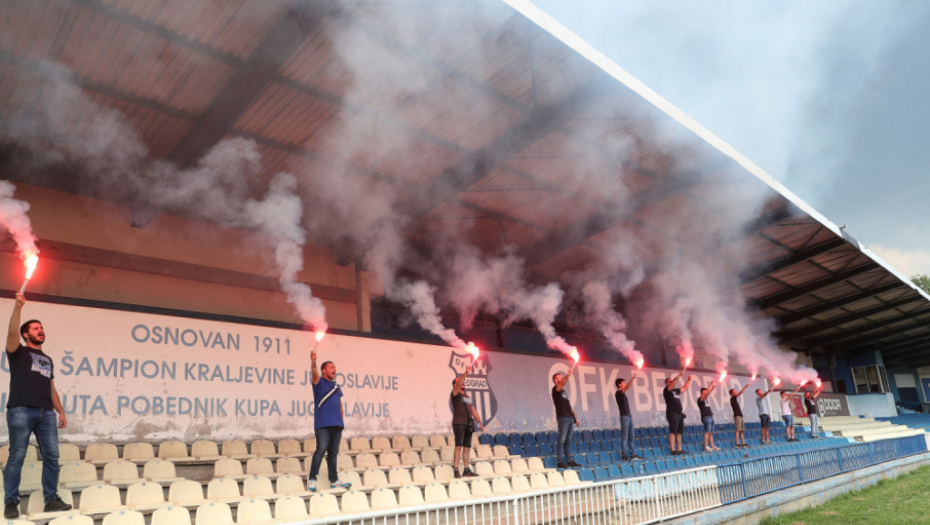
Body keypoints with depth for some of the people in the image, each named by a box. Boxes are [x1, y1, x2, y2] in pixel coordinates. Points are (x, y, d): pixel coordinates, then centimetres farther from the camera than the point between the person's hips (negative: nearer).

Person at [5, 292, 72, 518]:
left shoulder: (47, 359, 25)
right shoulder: (18, 352, 10)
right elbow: (12, 333, -11)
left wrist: (61, 412, 14)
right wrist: (18, 307, -23)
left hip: (46, 413, 5)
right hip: (21, 410, -5)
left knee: (52, 456, 0)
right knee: (17, 457, -3)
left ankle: (51, 499, 5)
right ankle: (11, 502, 5)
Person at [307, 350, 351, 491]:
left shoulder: (336, 386, 20)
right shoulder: (319, 382, 2)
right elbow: (315, 373, -20)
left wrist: (342, 421, 15)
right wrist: (313, 362, -42)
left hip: (336, 424, 6)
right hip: (322, 423, -6)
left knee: (333, 452, 9)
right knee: (321, 449, -15)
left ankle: (334, 480, 15)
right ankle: (312, 479, -6)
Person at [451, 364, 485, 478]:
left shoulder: (467, 396, 23)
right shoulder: (455, 393, 3)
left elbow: (473, 410, 23)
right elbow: (458, 384, -18)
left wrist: (480, 423, 18)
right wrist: (465, 373, -29)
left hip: (469, 423, 7)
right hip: (459, 422, -7)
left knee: (467, 447, 6)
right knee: (459, 446, -12)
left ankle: (466, 470, 10)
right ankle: (456, 470, -12)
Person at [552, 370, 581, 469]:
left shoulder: (564, 392, 23)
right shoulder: (555, 389, -1)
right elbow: (562, 384, -24)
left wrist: (575, 418, 20)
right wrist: (567, 375, -38)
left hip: (570, 418, 8)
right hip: (562, 417, -8)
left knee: (568, 441, 9)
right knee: (562, 440, -8)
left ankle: (569, 461, 13)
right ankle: (560, 461, -8)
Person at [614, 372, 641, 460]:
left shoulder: (623, 394, 18)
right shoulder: (618, 393, -9)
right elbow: (627, 387, -26)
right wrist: (633, 378, -34)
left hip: (629, 416, 9)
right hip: (624, 417, -9)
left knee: (630, 437, 10)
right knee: (624, 437, -7)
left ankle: (632, 455, 14)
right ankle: (624, 456, -5)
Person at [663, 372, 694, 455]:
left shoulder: (675, 391, 19)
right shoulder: (666, 390, -4)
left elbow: (684, 388, 28)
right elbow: (673, 383, -19)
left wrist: (689, 380, 19)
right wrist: (680, 375, -24)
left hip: (679, 414, 8)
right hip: (672, 413, -8)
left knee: (679, 432, 8)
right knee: (673, 432, -10)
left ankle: (680, 449, 12)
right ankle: (673, 450, -12)